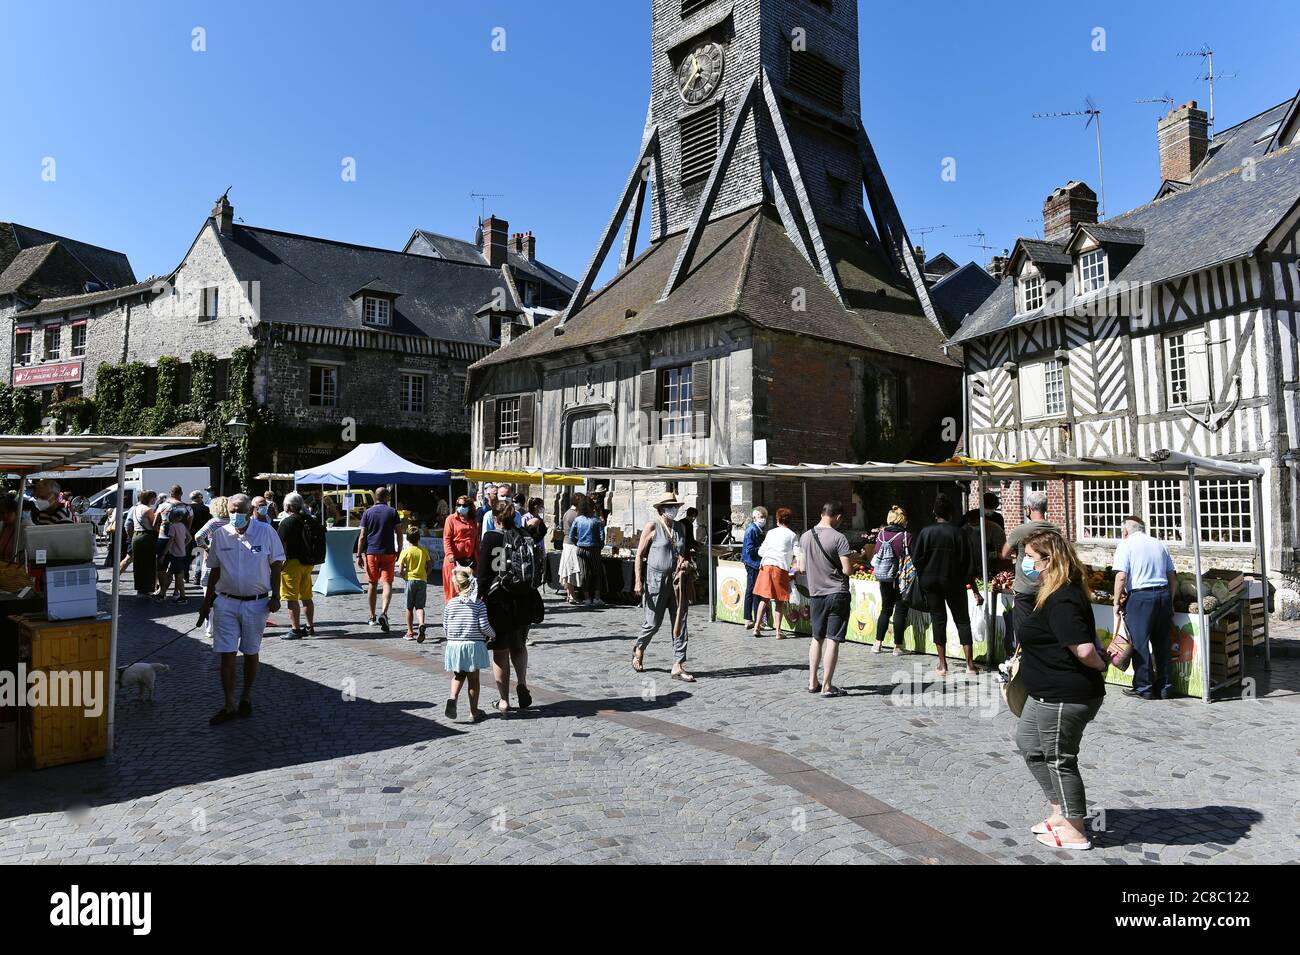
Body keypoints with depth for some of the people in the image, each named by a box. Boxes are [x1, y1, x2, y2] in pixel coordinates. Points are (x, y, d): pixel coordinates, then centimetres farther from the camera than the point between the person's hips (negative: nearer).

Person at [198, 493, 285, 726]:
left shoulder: (266, 532, -6)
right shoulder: (220, 534, 1)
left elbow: (276, 565, 0)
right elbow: (214, 571, 10)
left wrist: (275, 597, -6)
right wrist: (207, 602, 10)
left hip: (256, 603, -1)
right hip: (226, 602, 2)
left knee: (250, 653, 11)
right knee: (227, 654, 0)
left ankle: (246, 698, 29)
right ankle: (229, 706, 9)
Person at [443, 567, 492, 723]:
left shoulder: (450, 604, 0)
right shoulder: (479, 604, -5)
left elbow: (445, 627, 3)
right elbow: (483, 625, -11)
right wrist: (492, 635, 9)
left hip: (454, 645, 2)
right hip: (474, 645, -1)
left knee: (458, 676, 18)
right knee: (473, 678, 9)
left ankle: (453, 698, -7)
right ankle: (474, 711, 14)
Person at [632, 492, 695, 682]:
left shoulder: (681, 527, 10)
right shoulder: (652, 526, -6)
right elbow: (639, 554, -6)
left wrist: (685, 561, -1)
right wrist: (638, 582, -11)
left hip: (677, 580, 5)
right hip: (656, 579, -5)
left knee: (681, 623, 0)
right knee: (653, 622, 4)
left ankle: (678, 666, 5)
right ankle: (639, 650, 33)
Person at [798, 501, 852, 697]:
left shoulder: (805, 537, 3)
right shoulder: (838, 538, -13)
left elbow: (802, 568, 7)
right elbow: (847, 570, -16)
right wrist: (853, 568, 6)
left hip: (815, 594, 5)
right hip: (837, 593, -5)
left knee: (817, 638, 17)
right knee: (832, 640, 0)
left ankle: (812, 682, 21)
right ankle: (827, 686, 4)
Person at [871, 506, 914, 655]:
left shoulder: (881, 534, -2)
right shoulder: (907, 536, -14)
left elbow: (876, 555, 6)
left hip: (884, 580, 4)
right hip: (902, 580, -4)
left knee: (885, 609, 16)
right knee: (900, 611, 6)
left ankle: (878, 643, 16)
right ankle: (898, 646, 10)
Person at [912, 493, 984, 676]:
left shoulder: (926, 532, -7)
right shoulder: (958, 533, -8)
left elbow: (916, 561, -6)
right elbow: (967, 565, -7)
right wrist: (975, 591, -1)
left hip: (930, 583, 1)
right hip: (953, 583, -1)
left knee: (938, 620, 8)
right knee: (962, 620, 11)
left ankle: (943, 665, 11)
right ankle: (970, 664, 9)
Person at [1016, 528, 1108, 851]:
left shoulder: (1060, 602, -25)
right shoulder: (1060, 593, 9)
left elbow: (1084, 649, -32)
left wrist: (1101, 665, -13)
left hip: (1063, 697, -11)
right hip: (1048, 694, 11)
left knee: (1059, 759, 5)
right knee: (1028, 742, 22)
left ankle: (1074, 832, 23)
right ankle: (1060, 813, 33)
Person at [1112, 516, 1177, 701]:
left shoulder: (1126, 544, -3)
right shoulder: (1159, 544, 14)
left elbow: (1121, 576, -13)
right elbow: (1173, 579, 14)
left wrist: (1117, 602, -4)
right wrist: (1170, 602, 22)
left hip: (1140, 597, -6)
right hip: (1163, 595, 6)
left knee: (1140, 644, 3)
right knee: (1162, 644, 14)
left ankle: (1144, 688, 9)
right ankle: (1165, 687, 22)